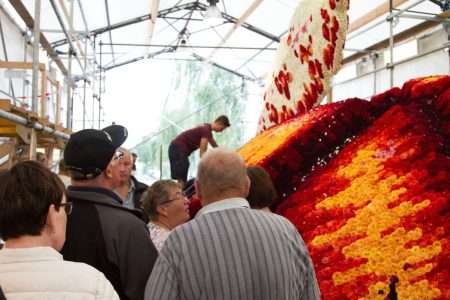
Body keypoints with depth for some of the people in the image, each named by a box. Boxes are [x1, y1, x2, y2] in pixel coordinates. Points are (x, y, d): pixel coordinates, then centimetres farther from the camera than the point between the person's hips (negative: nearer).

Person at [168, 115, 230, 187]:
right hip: (179, 148, -10)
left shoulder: (207, 128, 15)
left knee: (182, 179, 6)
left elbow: (215, 145, 29)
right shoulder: (206, 130, -16)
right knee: (182, 179, -15)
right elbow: (202, 151, -17)